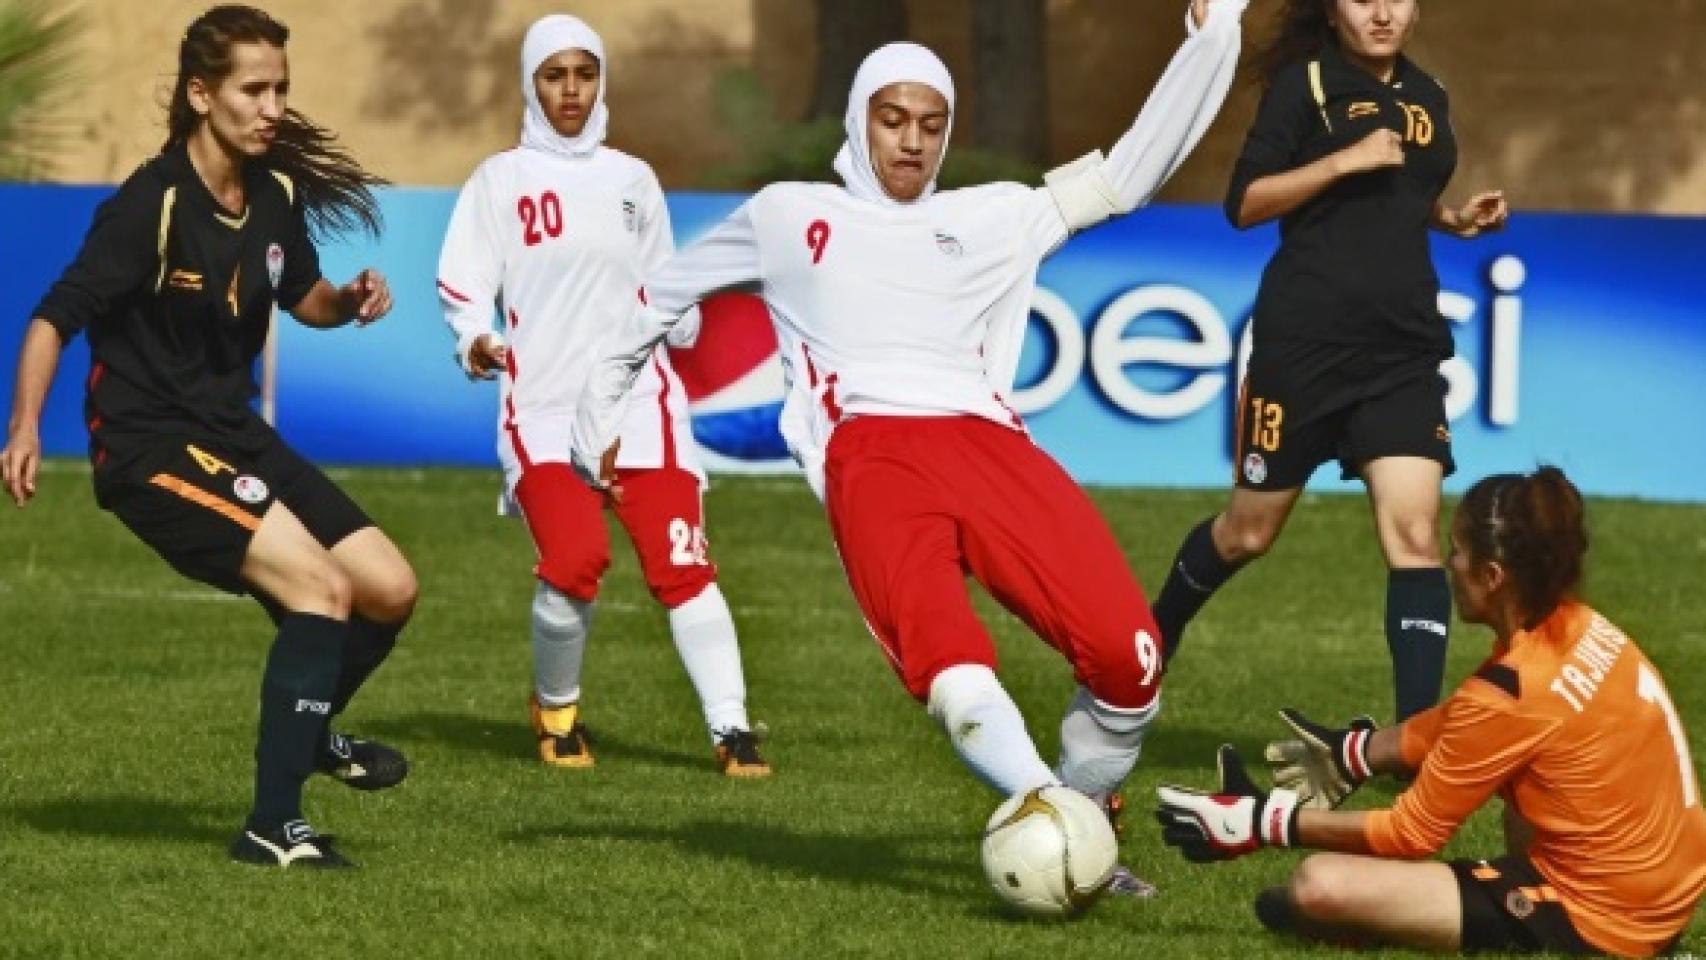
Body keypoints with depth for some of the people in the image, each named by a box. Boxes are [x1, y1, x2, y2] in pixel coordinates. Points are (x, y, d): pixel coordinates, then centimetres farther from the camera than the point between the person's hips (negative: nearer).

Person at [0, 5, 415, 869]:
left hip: (234, 433, 8)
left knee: (390, 589, 4)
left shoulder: (277, 195, 2)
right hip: (148, 445, -8)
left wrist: (349, 302, -2)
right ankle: (272, 825, -18)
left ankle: (309, 730, 33)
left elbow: (301, 298, 20)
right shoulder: (153, 205, -19)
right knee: (321, 587, -23)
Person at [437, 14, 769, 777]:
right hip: (543, 407, -2)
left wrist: (683, 317, 3)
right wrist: (476, 340, -17)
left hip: (637, 402, 2)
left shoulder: (632, 180, 17)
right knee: (572, 563, -18)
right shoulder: (501, 180, 8)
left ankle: (729, 727, -6)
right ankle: (556, 709, 8)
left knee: (680, 565, -10)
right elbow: (462, 282, 3)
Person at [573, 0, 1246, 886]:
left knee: (1128, 658, -20)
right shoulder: (787, 217, 26)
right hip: (868, 454, -2)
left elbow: (1133, 170, 27)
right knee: (952, 670, -34)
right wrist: (596, 420, 40)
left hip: (987, 446, 2)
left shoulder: (995, 219, 27)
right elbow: (658, 299, 39)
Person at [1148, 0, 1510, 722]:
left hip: (1404, 349, 4)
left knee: (1414, 535, -10)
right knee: (1251, 530, 9)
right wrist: (1344, 160, -19)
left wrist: (1456, 218, 10)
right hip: (1305, 342, -4)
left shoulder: (1427, 97, 12)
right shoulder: (1305, 83, -5)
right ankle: (1156, 632, 38)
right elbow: (1244, 203, -10)